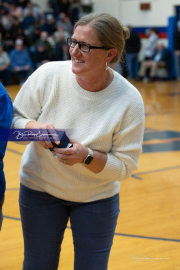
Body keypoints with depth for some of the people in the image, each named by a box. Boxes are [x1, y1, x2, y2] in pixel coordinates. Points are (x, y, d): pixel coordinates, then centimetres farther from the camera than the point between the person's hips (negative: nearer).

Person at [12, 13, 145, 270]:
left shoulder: (129, 100, -19)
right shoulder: (48, 74, -17)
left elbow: (125, 165, -14)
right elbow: (14, 118, -5)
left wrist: (87, 156, -31)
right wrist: (37, 129, -26)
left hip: (97, 198, 0)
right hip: (40, 188, 1)